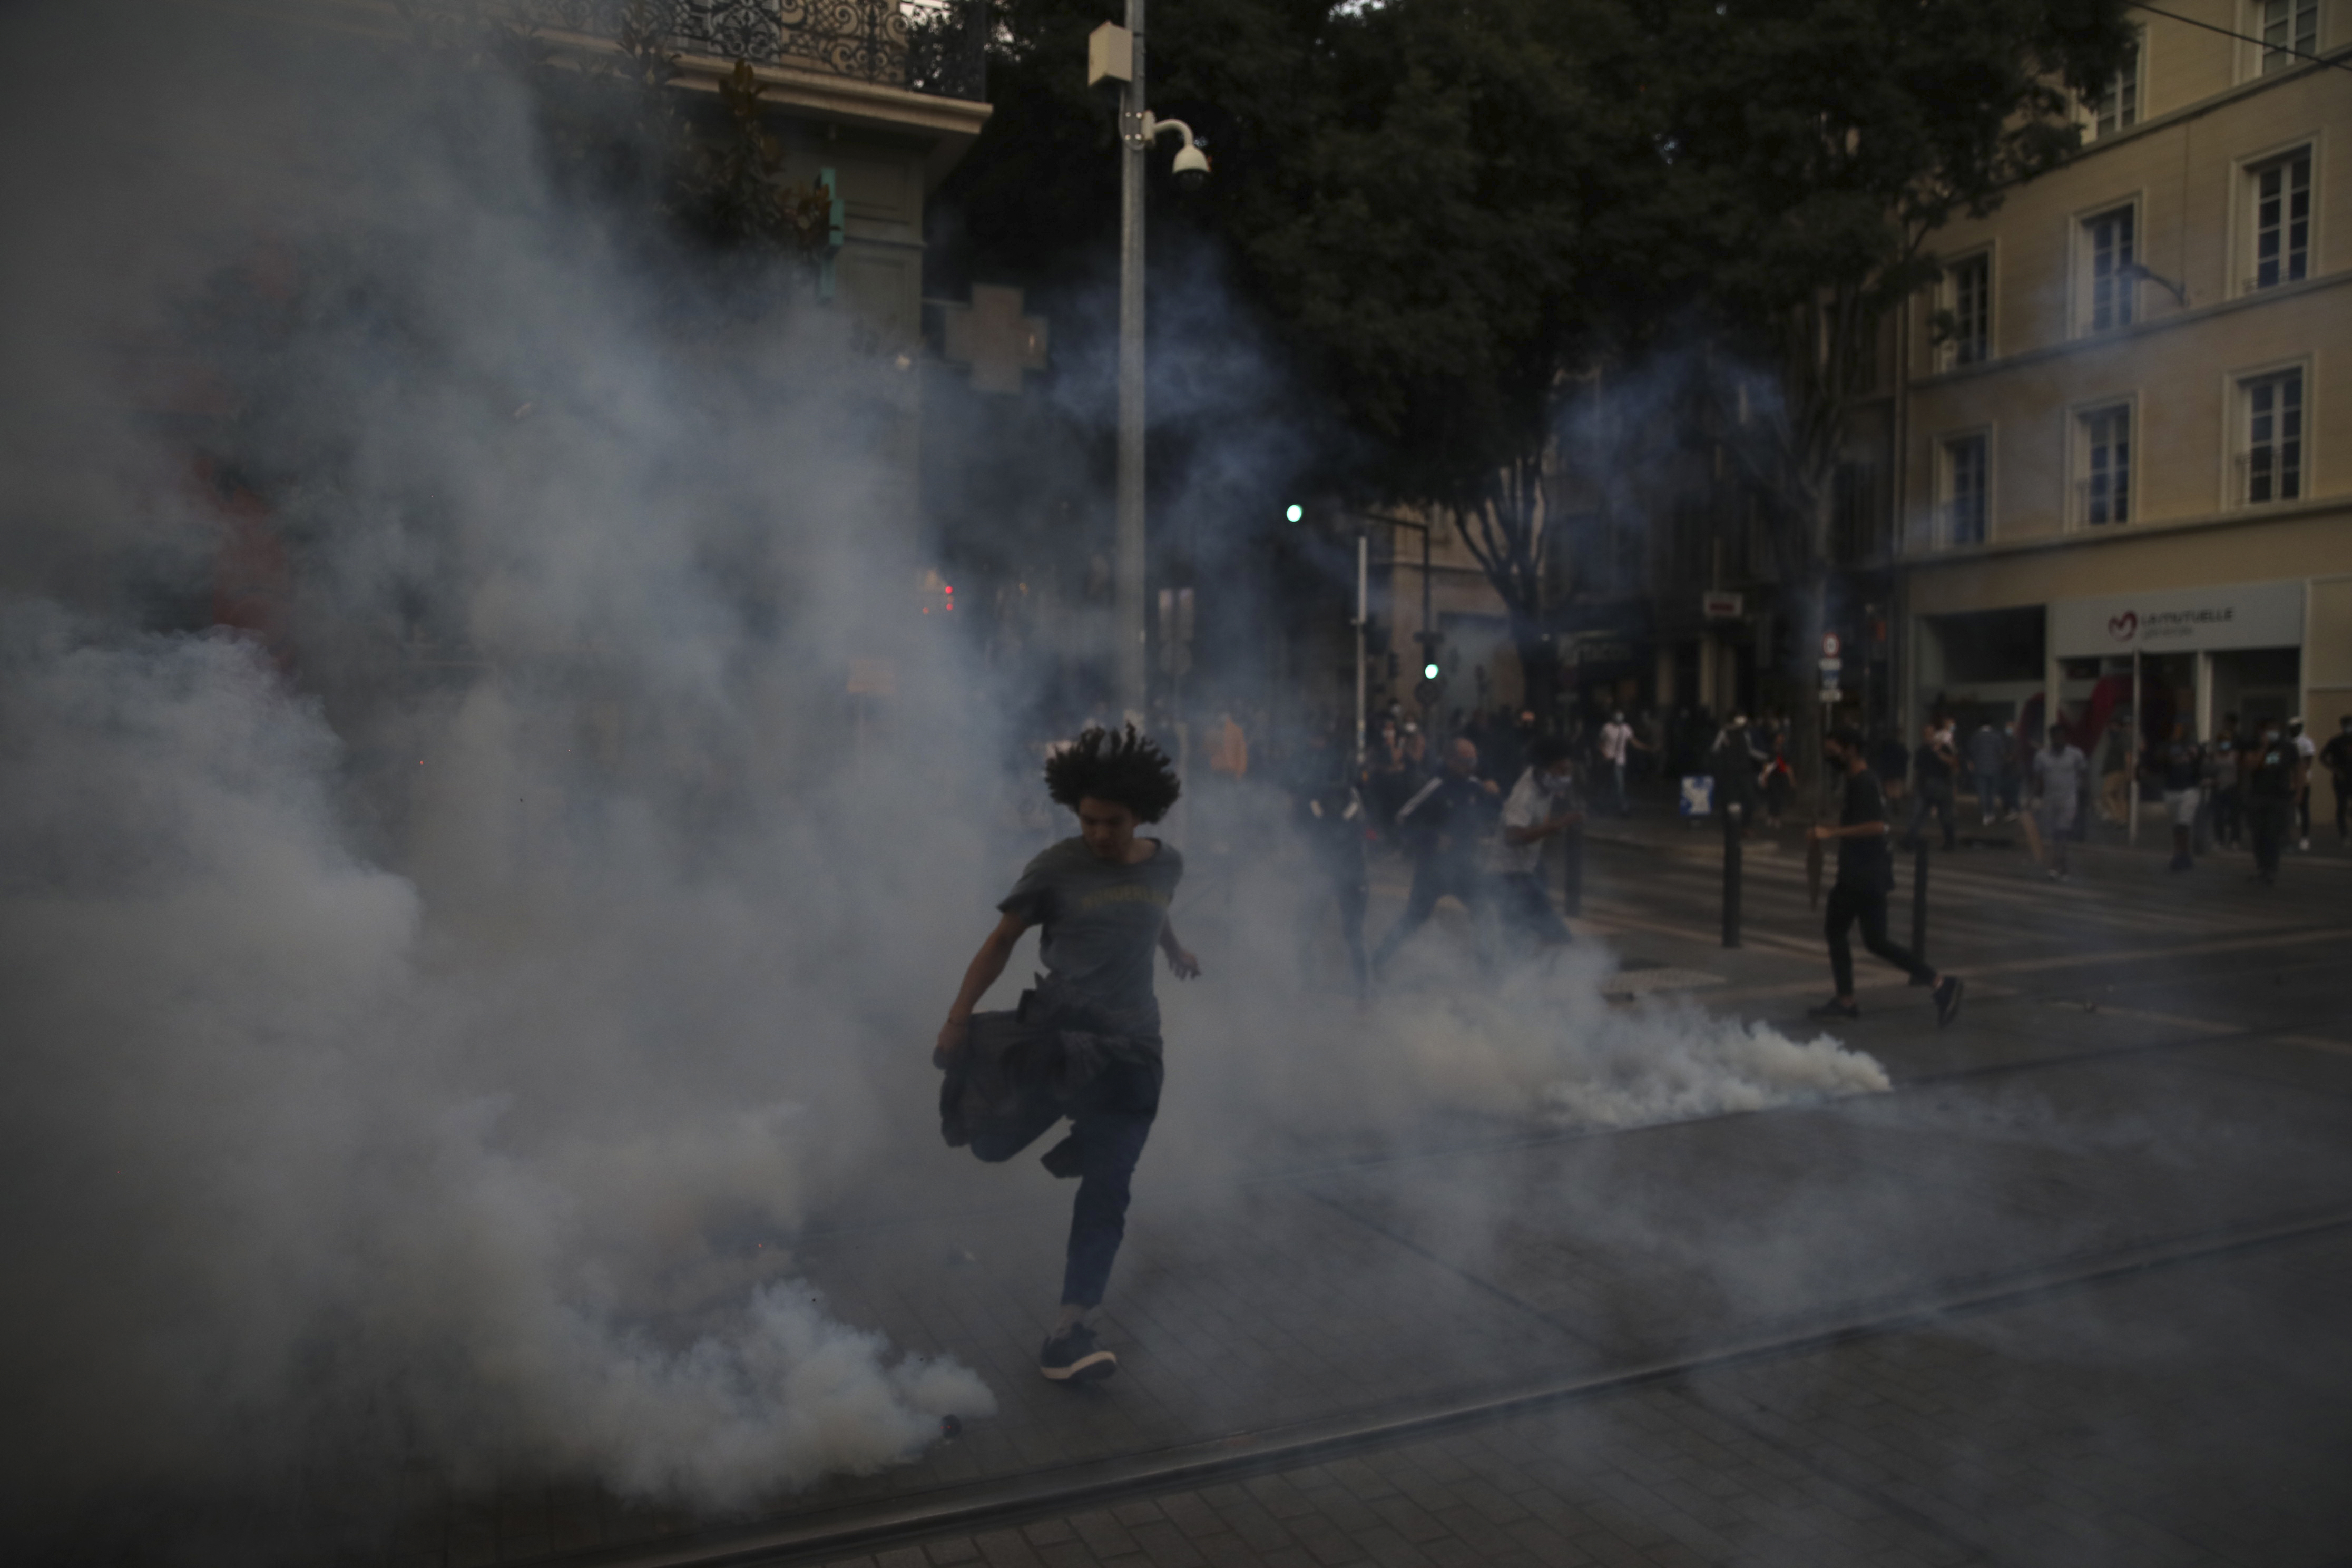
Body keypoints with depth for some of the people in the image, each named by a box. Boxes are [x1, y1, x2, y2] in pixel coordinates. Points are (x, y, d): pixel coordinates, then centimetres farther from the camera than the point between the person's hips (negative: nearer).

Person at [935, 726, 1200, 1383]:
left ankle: (1070, 1329, 11)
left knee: (1107, 1192, -1)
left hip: (1130, 1051, 2)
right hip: (1053, 1034, -1)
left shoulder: (1166, 865, 3)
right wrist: (959, 1018, -10)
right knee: (991, 1143, 0)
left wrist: (1176, 951, 45)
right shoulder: (1056, 868, -7)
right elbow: (1001, 940, -3)